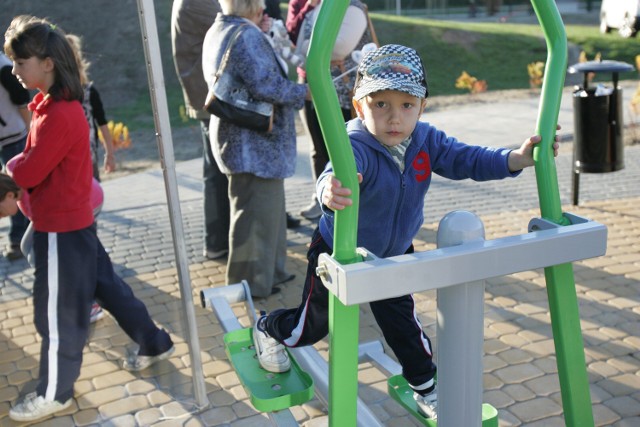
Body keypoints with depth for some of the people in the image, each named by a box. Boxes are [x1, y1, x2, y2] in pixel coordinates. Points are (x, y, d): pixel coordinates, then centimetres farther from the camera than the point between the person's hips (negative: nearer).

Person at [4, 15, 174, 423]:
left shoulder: (58, 114, -24)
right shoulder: (52, 104, 8)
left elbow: (27, 173, -22)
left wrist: (12, 164, -2)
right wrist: (21, 165, -5)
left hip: (60, 229, -10)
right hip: (74, 221, 10)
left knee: (57, 312, 5)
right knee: (107, 286, 20)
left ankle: (55, 392, 22)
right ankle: (154, 343, 35)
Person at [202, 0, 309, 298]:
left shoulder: (218, 31, 12)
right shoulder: (247, 35, -19)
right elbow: (265, 85, -27)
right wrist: (304, 92, -12)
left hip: (240, 137, 11)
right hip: (254, 142, -11)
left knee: (267, 209, 21)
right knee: (257, 214, 1)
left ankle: (270, 272, 33)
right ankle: (251, 282, 13)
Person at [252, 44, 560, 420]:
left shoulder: (426, 140, -16)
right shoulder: (355, 148, -37)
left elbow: (467, 159, -16)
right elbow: (336, 174, -56)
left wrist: (517, 159, -31)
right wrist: (330, 191, -81)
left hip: (393, 255, 4)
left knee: (402, 322, 17)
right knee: (314, 324, 17)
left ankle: (426, 388, 39)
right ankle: (269, 329, 49)